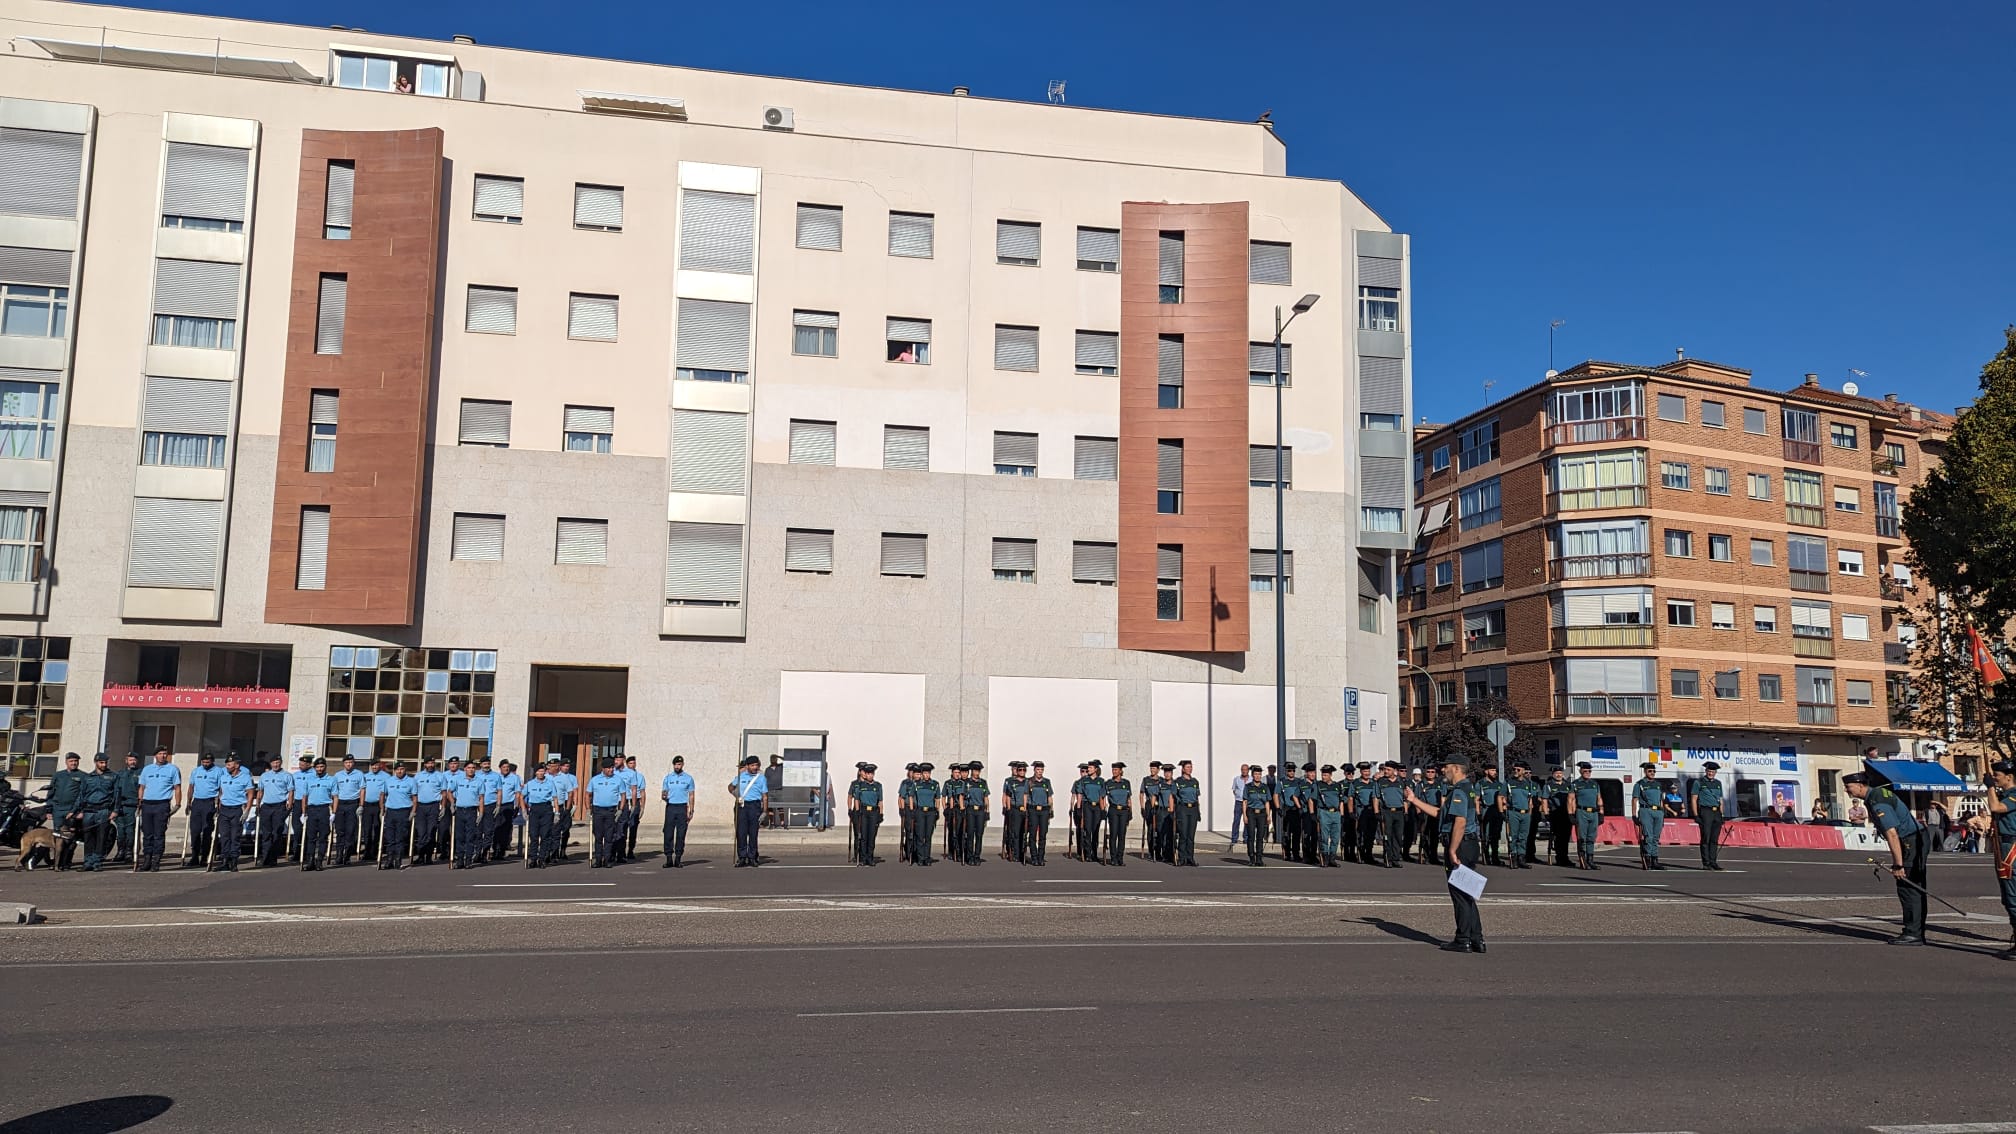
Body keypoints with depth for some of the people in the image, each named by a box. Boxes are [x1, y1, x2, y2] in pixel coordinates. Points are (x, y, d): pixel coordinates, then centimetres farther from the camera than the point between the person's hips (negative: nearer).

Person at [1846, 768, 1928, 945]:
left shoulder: (1877, 802, -21)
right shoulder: (1878, 792, 12)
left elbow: (1892, 834, -26)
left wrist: (1898, 864, -24)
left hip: (1911, 842, -11)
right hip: (1916, 839, 11)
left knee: (1907, 888, -8)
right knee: (1915, 889, 12)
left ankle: (1913, 934, -6)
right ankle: (1917, 933, 17)